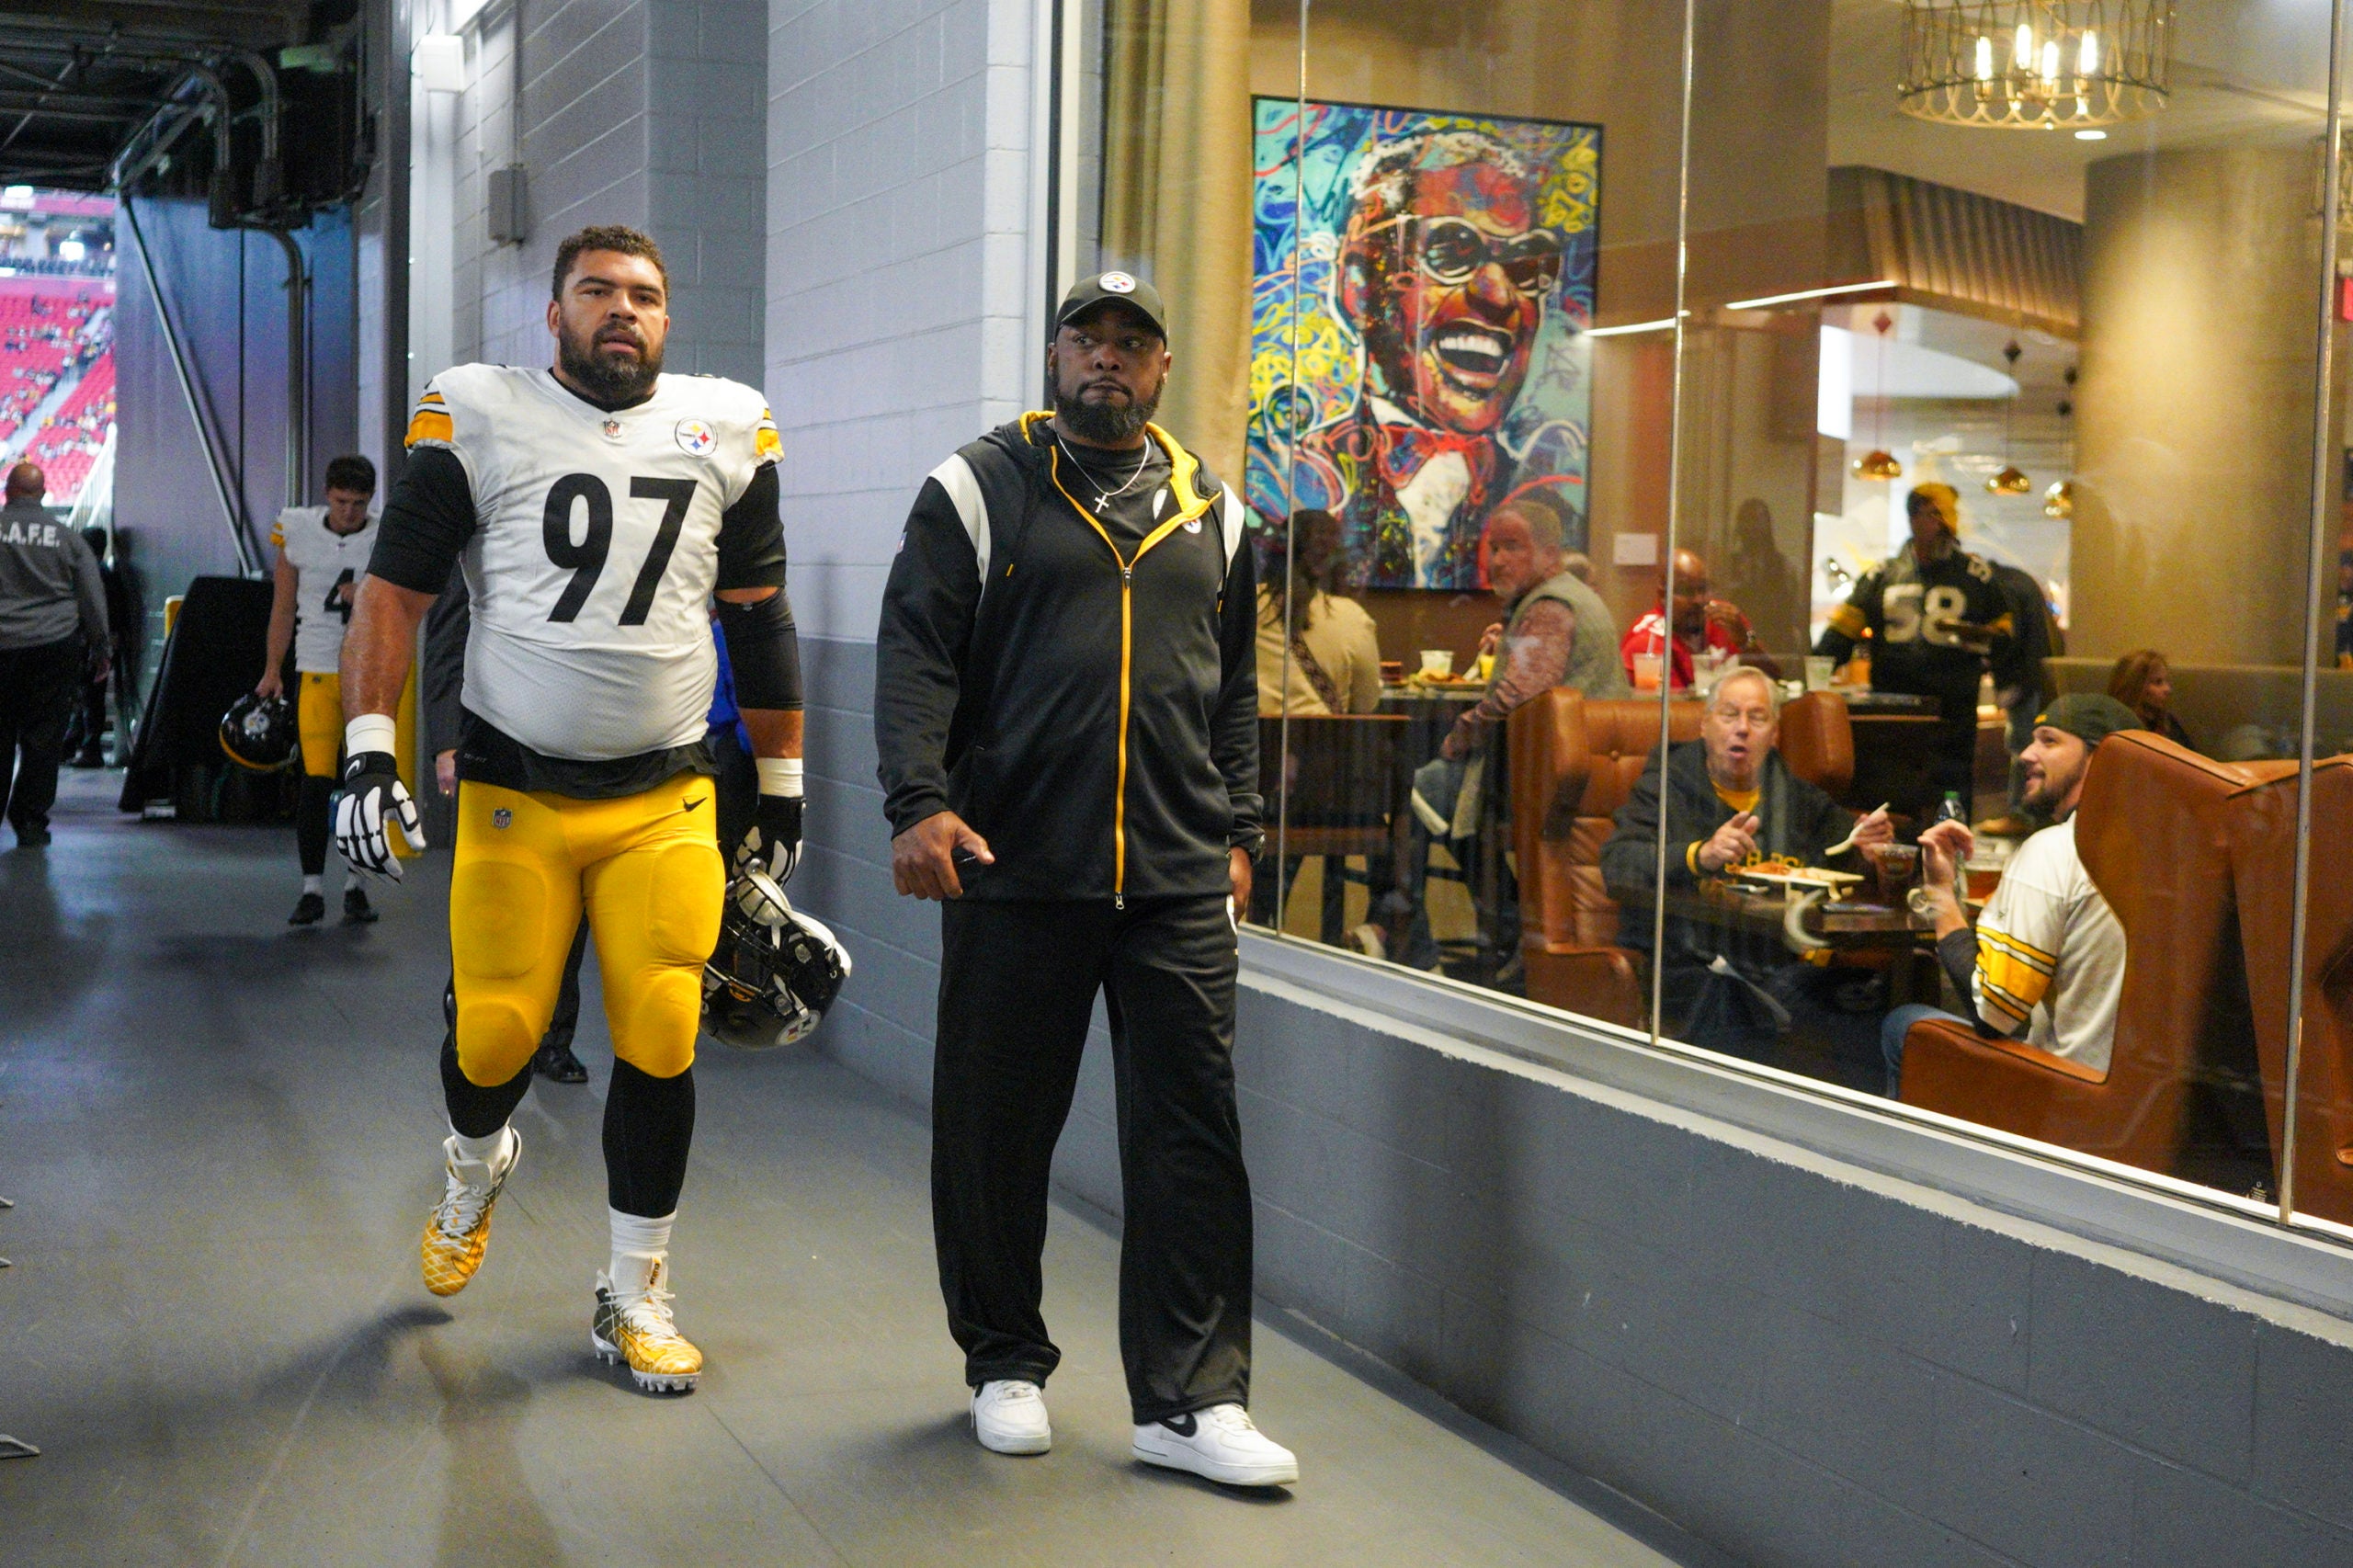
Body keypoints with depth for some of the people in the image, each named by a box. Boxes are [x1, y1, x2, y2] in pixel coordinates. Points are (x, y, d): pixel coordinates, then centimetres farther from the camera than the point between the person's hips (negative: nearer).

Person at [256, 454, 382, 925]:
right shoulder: (298, 529, 3)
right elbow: (284, 606, 9)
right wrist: (272, 670, 7)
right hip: (316, 669, 0)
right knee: (316, 781, -7)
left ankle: (357, 886, 14)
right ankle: (312, 889, 0)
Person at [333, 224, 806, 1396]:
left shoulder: (726, 430, 6)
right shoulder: (479, 419, -1)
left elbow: (759, 618, 13)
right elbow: (394, 592, 0)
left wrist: (781, 789, 14)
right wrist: (367, 754, -11)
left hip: (666, 798, 1)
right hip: (513, 792, -1)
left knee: (660, 1045, -3)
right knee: (495, 1031, 1)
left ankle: (635, 1297, 15)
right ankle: (476, 1168, 38)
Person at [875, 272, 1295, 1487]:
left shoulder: (1210, 512, 16)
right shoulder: (977, 489, 5)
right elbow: (915, 655, -2)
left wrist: (1236, 834, 14)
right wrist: (919, 802, -14)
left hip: (1181, 883, 2)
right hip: (1012, 871, -2)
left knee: (1191, 1132, 0)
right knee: (996, 1128, 6)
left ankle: (1187, 1401, 6)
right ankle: (1006, 1364, 24)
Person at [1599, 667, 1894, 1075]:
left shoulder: (1796, 795, 23)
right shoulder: (1665, 786, 10)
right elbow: (1618, 867, -6)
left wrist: (1874, 842, 7)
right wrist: (1700, 855, -24)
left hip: (1785, 968, 4)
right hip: (1691, 964, -4)